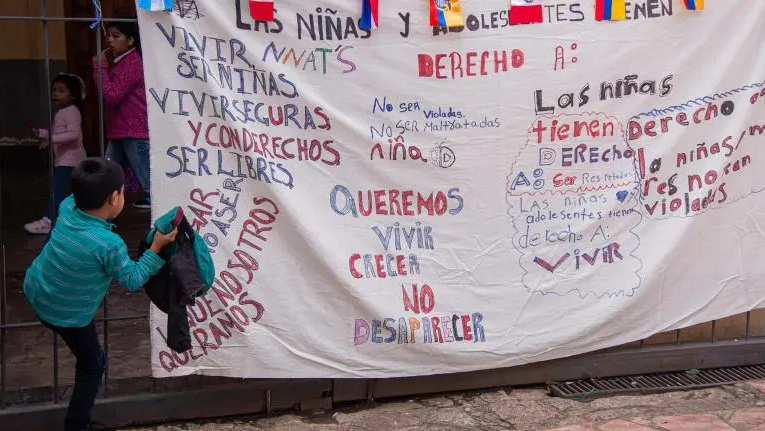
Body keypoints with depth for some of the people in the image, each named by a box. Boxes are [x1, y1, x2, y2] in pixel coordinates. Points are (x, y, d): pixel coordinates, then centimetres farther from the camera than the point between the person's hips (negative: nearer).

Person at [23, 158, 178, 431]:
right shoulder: (109, 244, -34)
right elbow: (132, 281, -19)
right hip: (66, 314, -6)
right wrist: (156, 247, -19)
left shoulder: (68, 207, -16)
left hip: (34, 290, 6)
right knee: (92, 366, 16)